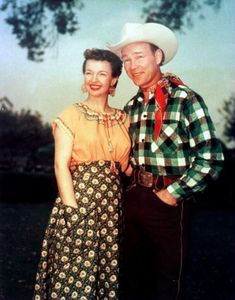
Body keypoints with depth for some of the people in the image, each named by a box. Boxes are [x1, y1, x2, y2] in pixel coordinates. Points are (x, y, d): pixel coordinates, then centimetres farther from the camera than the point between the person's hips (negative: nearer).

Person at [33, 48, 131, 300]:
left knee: (108, 270, 12)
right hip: (79, 199, -4)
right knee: (75, 273, 1)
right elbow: (61, 165, -9)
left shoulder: (123, 119, 10)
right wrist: (72, 211, -15)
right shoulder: (71, 115, -3)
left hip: (112, 204, 4)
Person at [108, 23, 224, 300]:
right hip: (134, 198, 6)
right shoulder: (131, 106, 8)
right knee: (134, 276, 19)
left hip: (169, 201, -6)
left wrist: (173, 194, -14)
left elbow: (211, 157, -16)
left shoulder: (185, 99, -13)